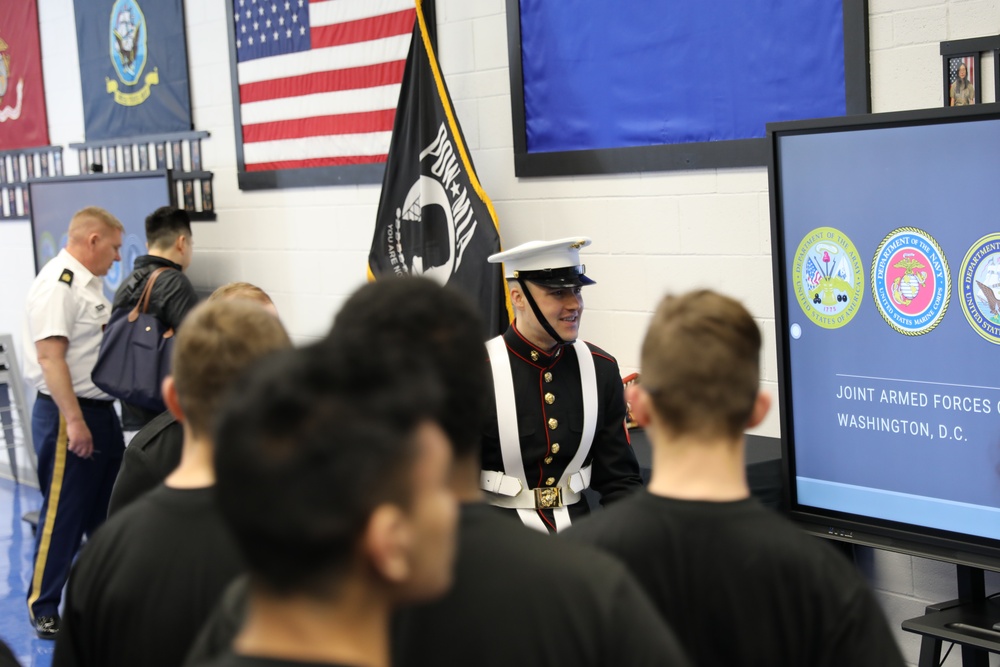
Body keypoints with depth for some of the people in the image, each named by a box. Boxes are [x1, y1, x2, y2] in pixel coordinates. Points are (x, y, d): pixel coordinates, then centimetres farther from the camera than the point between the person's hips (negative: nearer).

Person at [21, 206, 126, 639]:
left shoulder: (90, 283, 11)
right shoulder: (57, 284, -18)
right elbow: (50, 356, -24)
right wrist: (74, 421, -25)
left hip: (100, 409, 9)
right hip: (67, 413, -9)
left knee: (107, 506, 17)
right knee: (63, 514, -2)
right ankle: (43, 606, 10)